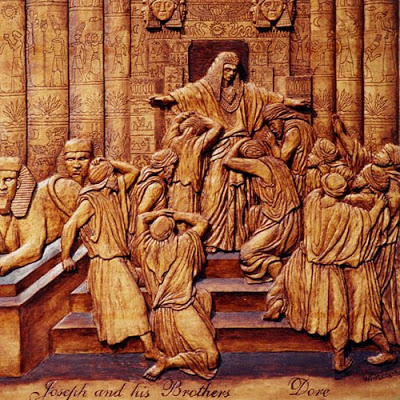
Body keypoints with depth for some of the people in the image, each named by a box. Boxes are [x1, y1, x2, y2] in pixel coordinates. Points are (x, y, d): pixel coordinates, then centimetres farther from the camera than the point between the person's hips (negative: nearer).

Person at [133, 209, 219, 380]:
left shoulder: (146, 247, -3)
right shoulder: (183, 244, -12)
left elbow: (142, 218, 15)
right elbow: (202, 222, 4)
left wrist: (163, 212, 10)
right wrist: (176, 215, 2)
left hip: (159, 313, 6)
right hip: (182, 312, -6)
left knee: (204, 296, 33)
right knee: (210, 357, 3)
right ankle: (165, 363, -11)